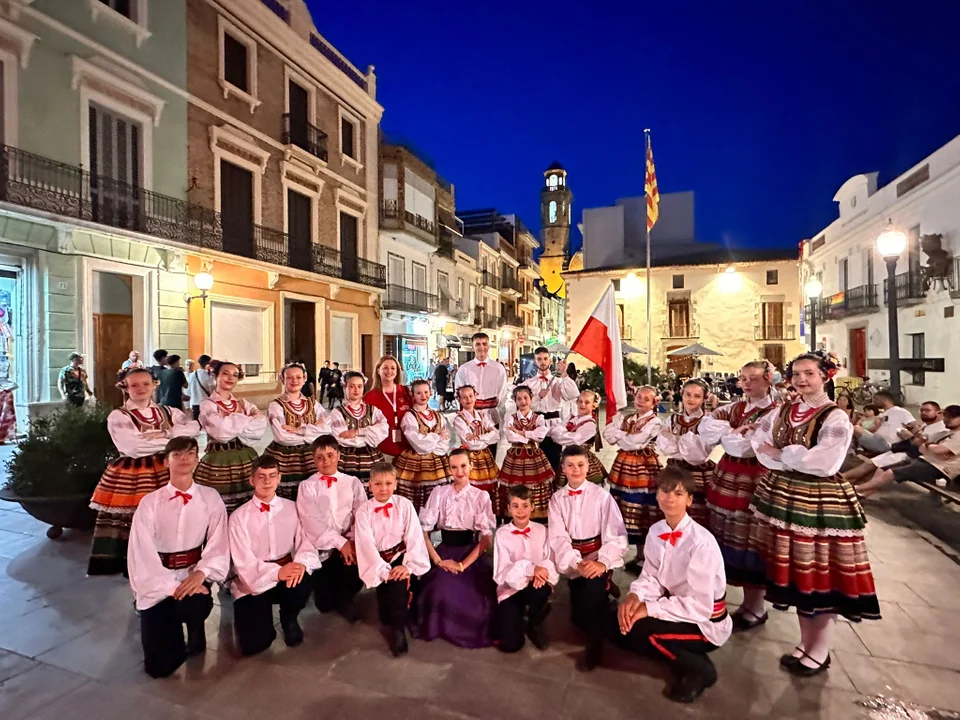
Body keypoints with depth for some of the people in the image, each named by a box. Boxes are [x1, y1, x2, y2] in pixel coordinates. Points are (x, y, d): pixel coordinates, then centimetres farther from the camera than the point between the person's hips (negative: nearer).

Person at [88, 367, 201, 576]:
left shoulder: (167, 412, 10)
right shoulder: (118, 416, -2)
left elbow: (193, 427, -6)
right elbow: (133, 447, -16)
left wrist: (163, 434, -17)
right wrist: (171, 439, -9)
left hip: (165, 472, 3)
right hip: (130, 477, -3)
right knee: (135, 521, -4)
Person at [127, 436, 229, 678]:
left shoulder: (211, 498, -4)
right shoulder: (150, 503, -7)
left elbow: (218, 545, -8)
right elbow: (142, 553, -12)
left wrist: (201, 574, -25)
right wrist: (172, 587, -20)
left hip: (193, 575, 0)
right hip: (157, 582, 0)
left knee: (193, 605, -35)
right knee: (159, 665, -3)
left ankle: (196, 630, 3)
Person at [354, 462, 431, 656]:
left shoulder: (404, 505, -8)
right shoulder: (364, 511, -8)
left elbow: (414, 537, -11)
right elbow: (366, 544, -13)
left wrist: (409, 565, -20)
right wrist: (383, 570, -21)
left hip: (401, 556, -1)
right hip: (379, 561, 1)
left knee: (400, 581, -24)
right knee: (385, 588, -14)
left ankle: (398, 629, -5)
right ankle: (390, 621, 18)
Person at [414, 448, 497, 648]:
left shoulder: (481, 496, -3)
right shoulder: (439, 493, -1)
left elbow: (487, 538, -8)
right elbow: (424, 529, -3)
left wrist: (463, 565, -16)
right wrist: (437, 560, -13)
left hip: (470, 555, -1)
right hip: (444, 552, 1)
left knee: (470, 597, -18)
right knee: (439, 591, -20)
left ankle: (469, 628, 15)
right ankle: (438, 626, 12)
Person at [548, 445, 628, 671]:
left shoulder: (602, 496, -11)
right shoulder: (557, 498, -4)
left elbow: (616, 535, -17)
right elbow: (558, 537, -12)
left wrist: (603, 562, -33)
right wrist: (577, 563, -28)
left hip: (599, 555, -3)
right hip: (573, 559, 3)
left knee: (593, 588, -31)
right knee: (579, 616, 7)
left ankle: (595, 644, -6)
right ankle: (604, 589, 37)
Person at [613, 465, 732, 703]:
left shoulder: (701, 542, -28)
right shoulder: (655, 532, -6)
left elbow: (700, 606, -26)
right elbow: (651, 577, -5)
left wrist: (648, 609, -27)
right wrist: (634, 596, -26)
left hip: (705, 623, -7)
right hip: (676, 607, 7)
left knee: (634, 628, -24)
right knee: (619, 623, -8)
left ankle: (699, 669, 0)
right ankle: (682, 656, 10)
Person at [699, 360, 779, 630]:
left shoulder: (775, 412, -8)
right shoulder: (735, 408, 13)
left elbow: (744, 446, -20)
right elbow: (705, 426, -2)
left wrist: (725, 433, -4)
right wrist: (733, 429, -12)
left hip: (753, 481, -6)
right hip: (726, 478, 6)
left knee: (747, 542, 1)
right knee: (727, 540, 12)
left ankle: (755, 609, 18)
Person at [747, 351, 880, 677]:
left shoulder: (836, 418, -10)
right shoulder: (782, 413, 8)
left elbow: (825, 464, -20)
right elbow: (759, 446, 1)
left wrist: (782, 454, -11)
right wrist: (800, 460, -12)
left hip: (820, 500, -5)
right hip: (783, 496, 5)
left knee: (819, 575, 5)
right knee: (794, 571, 13)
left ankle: (820, 650, 23)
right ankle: (805, 641, 30)